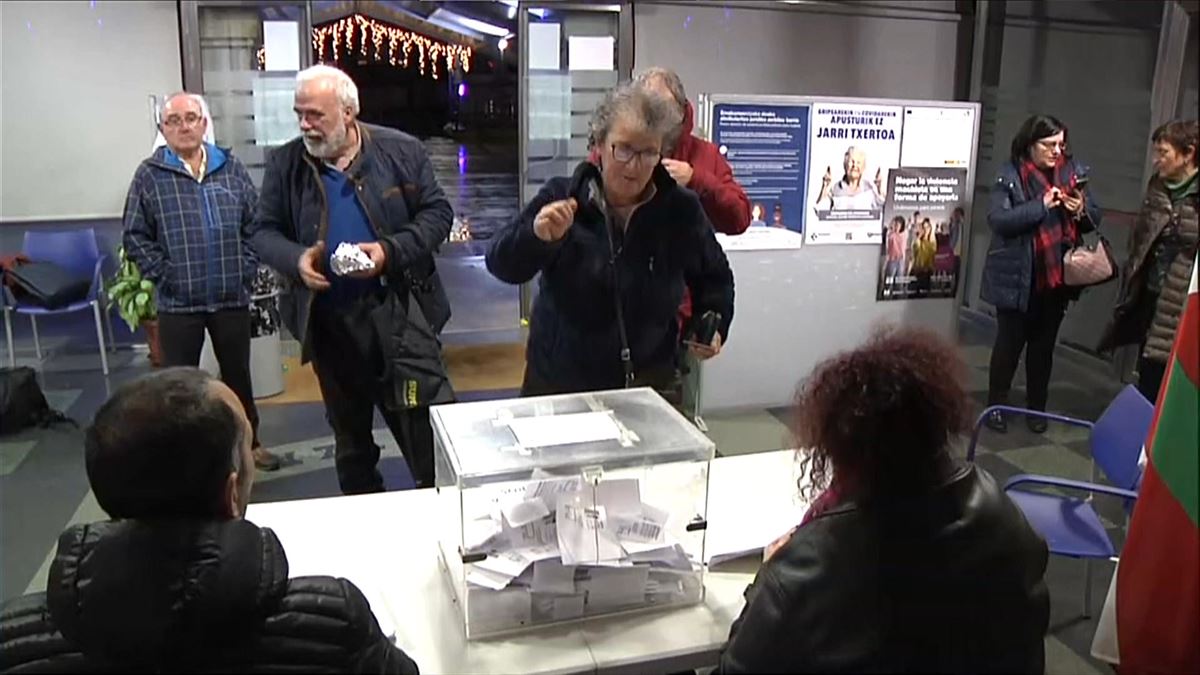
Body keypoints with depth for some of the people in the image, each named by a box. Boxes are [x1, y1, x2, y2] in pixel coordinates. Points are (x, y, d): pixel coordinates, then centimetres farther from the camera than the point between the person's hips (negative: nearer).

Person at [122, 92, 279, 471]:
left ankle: (249, 442, 31)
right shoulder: (150, 175, -2)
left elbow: (255, 223, 8)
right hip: (178, 302, -2)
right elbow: (135, 236, -1)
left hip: (232, 297, 2)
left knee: (238, 374, 15)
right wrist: (163, 275, -8)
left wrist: (247, 269, 0)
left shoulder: (232, 169, 5)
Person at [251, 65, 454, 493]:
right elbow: (264, 231, 7)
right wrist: (295, 259, -15)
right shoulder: (285, 164, 3)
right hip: (328, 320, 3)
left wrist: (390, 250, -17)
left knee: (427, 421, -4)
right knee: (348, 430, 17)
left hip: (399, 310, -3)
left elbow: (437, 213, -1)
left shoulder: (401, 150, -2)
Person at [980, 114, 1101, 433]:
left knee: (1044, 343, 13)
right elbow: (997, 219, -20)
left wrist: (1081, 211, -14)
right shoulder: (1010, 174, -10)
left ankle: (1036, 407, 26)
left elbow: (1095, 218, 7)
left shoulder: (1074, 171, 3)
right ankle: (996, 405, 21)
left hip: (1057, 275, 4)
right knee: (1010, 341, 6)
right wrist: (1041, 206, -25)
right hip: (1017, 277, -4)